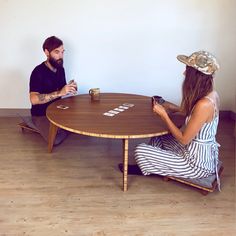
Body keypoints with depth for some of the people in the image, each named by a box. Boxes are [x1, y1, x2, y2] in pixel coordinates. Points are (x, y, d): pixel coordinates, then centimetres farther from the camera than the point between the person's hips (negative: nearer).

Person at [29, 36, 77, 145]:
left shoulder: (60, 69, 2)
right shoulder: (38, 72, -21)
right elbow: (34, 99, -31)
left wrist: (70, 89, -11)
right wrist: (59, 93, -38)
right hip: (41, 114, -6)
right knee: (56, 139, -28)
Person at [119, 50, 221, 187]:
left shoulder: (204, 104, -30)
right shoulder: (211, 94, -2)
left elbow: (184, 140, -23)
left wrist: (164, 115, -16)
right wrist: (176, 109, 6)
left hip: (198, 164, -9)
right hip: (205, 154, 9)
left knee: (140, 151, -5)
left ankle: (147, 169, 29)